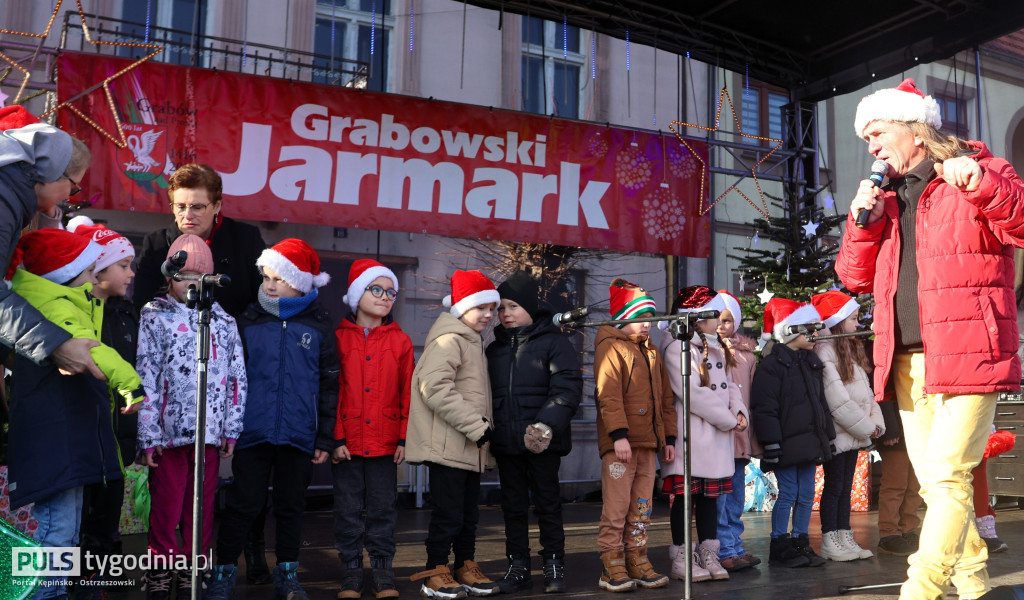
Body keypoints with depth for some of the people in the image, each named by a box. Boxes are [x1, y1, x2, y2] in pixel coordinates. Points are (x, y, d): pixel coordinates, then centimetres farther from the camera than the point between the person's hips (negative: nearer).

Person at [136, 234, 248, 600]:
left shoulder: (224, 321, 13)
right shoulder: (155, 315, 5)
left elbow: (237, 378, 11)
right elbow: (145, 377, -2)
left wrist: (232, 429, 5)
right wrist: (148, 435, -8)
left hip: (211, 431, 2)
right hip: (169, 430, -2)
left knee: (202, 508, 7)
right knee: (166, 507, 2)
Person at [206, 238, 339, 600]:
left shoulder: (319, 327, 3)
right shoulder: (248, 321, 4)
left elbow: (329, 386, 4)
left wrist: (325, 438, 1)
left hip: (299, 435, 0)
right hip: (253, 432, 0)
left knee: (291, 506, 12)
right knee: (243, 505, 4)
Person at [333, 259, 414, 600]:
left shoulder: (400, 341, 6)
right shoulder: (339, 338, 1)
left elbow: (408, 392, 5)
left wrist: (404, 437, -1)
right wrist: (336, 438, -6)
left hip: (385, 442, 1)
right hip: (347, 442, -1)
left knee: (383, 510, 8)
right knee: (348, 510, 7)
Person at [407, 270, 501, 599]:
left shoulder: (473, 342, 19)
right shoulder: (449, 340, -12)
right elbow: (435, 387, -25)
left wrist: (482, 428, 14)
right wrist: (477, 426, -23)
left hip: (470, 446, 9)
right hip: (448, 445, -9)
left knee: (469, 512, 15)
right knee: (448, 512, -3)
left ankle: (466, 567, 26)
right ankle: (434, 572, 10)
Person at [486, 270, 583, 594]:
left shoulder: (554, 342, -4)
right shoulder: (494, 349, 14)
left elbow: (568, 388, -13)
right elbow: (488, 393, 17)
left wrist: (546, 425, -24)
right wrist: (487, 432, 5)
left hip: (544, 442, -5)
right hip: (506, 442, 5)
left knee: (548, 503, 5)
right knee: (513, 506, 11)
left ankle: (554, 566, 18)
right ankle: (518, 567, 22)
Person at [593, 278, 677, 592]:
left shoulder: (651, 352, 20)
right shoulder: (610, 347, -4)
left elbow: (666, 398, 21)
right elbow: (608, 394, -15)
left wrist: (669, 437, 15)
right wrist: (619, 434, -22)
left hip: (648, 442, 8)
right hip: (620, 443, -8)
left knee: (642, 507, 12)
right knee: (616, 506, -4)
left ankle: (637, 560, 20)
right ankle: (611, 566, 3)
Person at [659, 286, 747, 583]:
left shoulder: (718, 348, 18)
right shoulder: (678, 348, -12)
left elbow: (729, 385, 16)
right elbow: (693, 394, -18)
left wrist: (739, 412, -4)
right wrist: (729, 420, -12)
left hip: (719, 435, 8)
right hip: (691, 433, -8)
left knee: (710, 494, 12)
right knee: (686, 495, -2)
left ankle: (708, 554, 21)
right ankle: (681, 559, 7)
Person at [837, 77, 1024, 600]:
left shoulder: (981, 174, 3)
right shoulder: (887, 198, 20)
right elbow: (854, 278, 17)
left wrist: (981, 184, -25)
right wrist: (864, 222, 3)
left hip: (967, 357, -6)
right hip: (908, 362, 6)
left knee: (946, 476, -13)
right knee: (933, 483, 10)